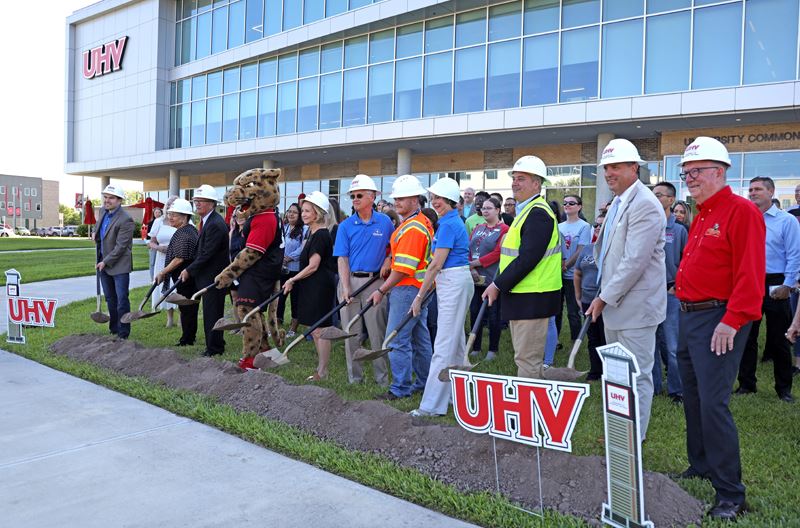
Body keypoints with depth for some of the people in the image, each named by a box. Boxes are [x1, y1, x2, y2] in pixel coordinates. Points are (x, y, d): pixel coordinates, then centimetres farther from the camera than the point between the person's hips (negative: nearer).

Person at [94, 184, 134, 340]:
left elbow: (121, 246, -19)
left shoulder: (125, 220, -19)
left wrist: (106, 262, -16)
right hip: (104, 264, 8)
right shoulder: (104, 211, 7)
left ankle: (123, 334, 5)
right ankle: (114, 330, 26)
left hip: (119, 266, -8)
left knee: (122, 300, -3)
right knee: (110, 299, 16)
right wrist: (96, 235, 7)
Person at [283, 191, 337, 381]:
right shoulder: (312, 233, 16)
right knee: (314, 330, 14)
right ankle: (321, 369, 22)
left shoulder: (321, 234, -15)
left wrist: (293, 280, -8)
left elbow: (313, 266, -17)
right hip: (313, 287, 10)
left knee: (320, 329, -3)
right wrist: (294, 281, 15)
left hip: (320, 286, -10)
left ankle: (322, 372, 6)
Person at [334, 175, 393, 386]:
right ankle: (354, 376, 17)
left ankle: (383, 377, 12)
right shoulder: (346, 226, 2)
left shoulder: (385, 222, 2)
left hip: (375, 281, -1)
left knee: (377, 331, 2)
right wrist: (345, 288, -11)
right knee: (351, 332, 6)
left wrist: (388, 260, -4)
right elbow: (342, 258, -2)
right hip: (350, 280, 1)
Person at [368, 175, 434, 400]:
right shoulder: (423, 222, 14)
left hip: (407, 289, -11)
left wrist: (382, 291, -17)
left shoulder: (412, 228, -19)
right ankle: (425, 381, 27)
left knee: (397, 339, -5)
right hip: (419, 289, 11)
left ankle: (400, 388, 3)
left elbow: (403, 269, -22)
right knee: (419, 337, 17)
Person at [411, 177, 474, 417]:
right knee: (456, 342, 15)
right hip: (456, 282, 11)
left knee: (444, 345, -9)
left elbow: (436, 264, -17)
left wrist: (420, 296, -13)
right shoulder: (453, 222, 16)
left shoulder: (448, 224, -15)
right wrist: (427, 289, 16)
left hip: (453, 283, -11)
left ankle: (432, 405, -5)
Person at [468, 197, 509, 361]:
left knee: (493, 315, 4)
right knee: (474, 312, 10)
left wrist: (474, 263, -14)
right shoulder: (478, 228, 13)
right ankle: (475, 348, 22)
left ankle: (493, 349, 16)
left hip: (493, 279, -6)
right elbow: (469, 249, 6)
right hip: (475, 279, 6)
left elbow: (497, 253, -15)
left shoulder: (504, 229, -6)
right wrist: (471, 269, -11)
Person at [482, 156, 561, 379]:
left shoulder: (538, 213, -17)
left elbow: (528, 258, -24)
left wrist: (498, 285, -18)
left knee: (527, 358, -4)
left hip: (532, 299, -11)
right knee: (527, 356, 19)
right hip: (523, 295, 11)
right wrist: (499, 283, 13)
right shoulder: (527, 210, 16)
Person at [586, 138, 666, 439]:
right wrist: (604, 295, 11)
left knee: (637, 376, 2)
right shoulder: (618, 203, 13)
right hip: (614, 303, 10)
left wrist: (605, 298, -15)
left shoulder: (645, 205, -18)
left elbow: (635, 262, -22)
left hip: (635, 307, -10)